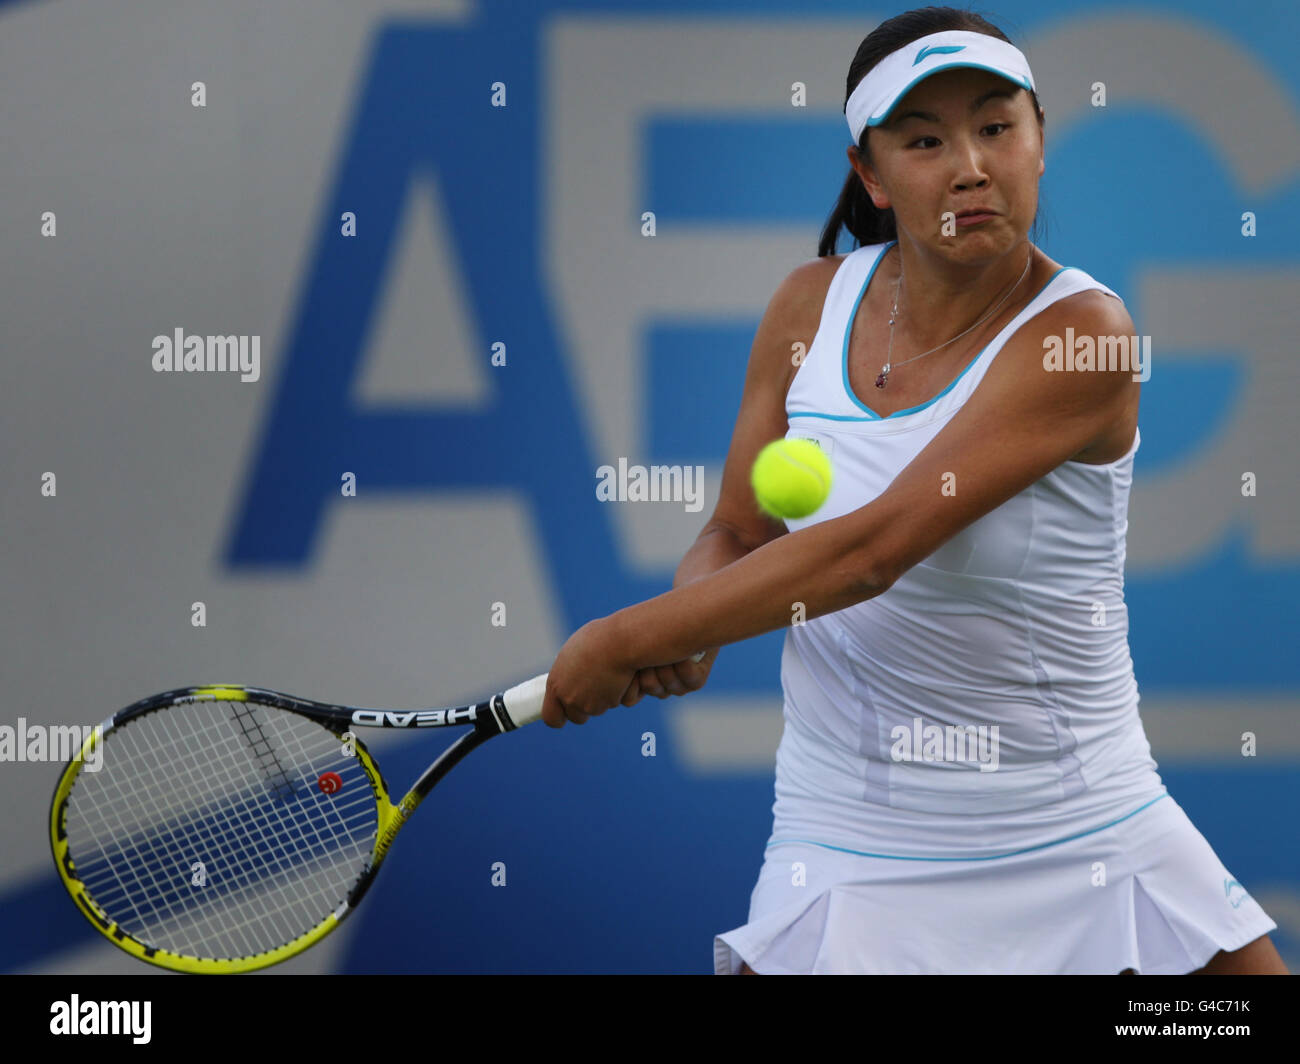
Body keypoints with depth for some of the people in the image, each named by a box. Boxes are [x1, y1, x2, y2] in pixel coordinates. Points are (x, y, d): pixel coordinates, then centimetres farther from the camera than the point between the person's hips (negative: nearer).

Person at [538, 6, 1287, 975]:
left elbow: (876, 546, -25)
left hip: (1090, 845, -3)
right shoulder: (811, 305, 0)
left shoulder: (1080, 335, -18)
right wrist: (691, 624, -17)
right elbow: (736, 535, 7)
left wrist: (626, 641, -23)